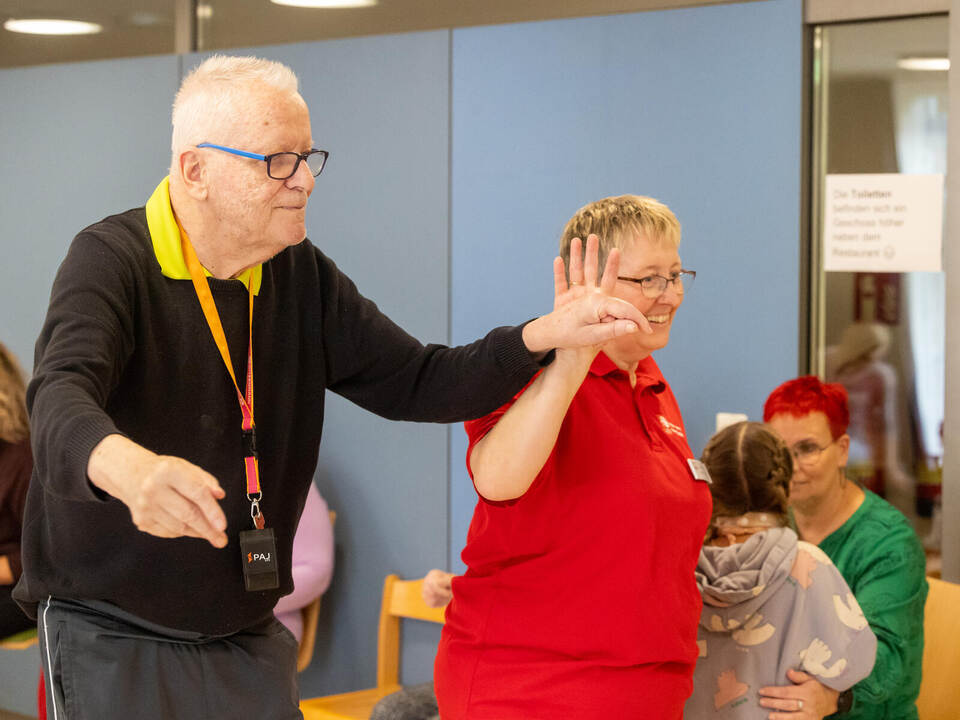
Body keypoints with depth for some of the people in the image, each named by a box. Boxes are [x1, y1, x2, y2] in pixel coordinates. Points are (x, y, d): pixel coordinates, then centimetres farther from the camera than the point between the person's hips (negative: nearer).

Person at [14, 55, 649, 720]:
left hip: (250, 640, 6)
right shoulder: (112, 260, -15)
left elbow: (416, 384, 5)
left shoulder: (303, 277, 6)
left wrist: (545, 336, -11)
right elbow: (61, 402, -33)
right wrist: (131, 469, -57)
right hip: (111, 638, -6)